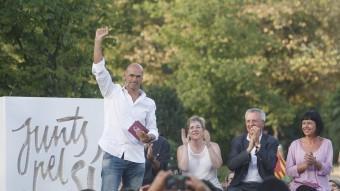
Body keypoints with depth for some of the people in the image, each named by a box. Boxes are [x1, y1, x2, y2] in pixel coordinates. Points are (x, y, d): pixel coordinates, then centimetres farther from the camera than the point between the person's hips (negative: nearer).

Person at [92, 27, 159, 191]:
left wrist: (149, 137, -11)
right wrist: (98, 42, -11)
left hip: (136, 159, 3)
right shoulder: (112, 92, 6)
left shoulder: (149, 103, 13)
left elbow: (153, 131, 13)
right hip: (113, 155, -3)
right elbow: (99, 70, -4)